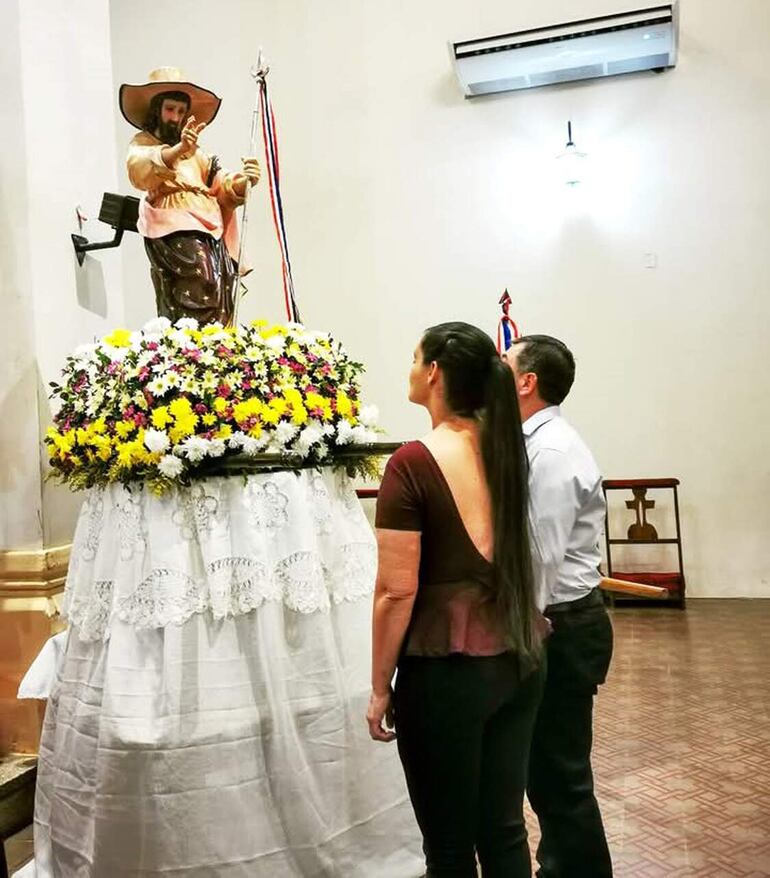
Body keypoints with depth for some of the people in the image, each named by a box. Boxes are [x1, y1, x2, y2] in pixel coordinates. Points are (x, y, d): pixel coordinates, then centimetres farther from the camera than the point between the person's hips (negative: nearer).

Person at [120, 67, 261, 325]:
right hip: (173, 226, -6)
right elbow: (140, 168, -14)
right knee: (201, 271, -27)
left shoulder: (194, 151, 29)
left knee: (224, 275, -14)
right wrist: (178, 150, -33)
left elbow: (221, 186, 15)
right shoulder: (142, 143, 12)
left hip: (209, 227, 6)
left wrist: (241, 180, -9)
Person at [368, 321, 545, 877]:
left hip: (447, 670, -6)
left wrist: (380, 688, -5)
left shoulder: (414, 462, -16)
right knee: (505, 831, 19)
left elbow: (397, 590, -16)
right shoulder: (507, 448, 2)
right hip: (519, 661, 6)